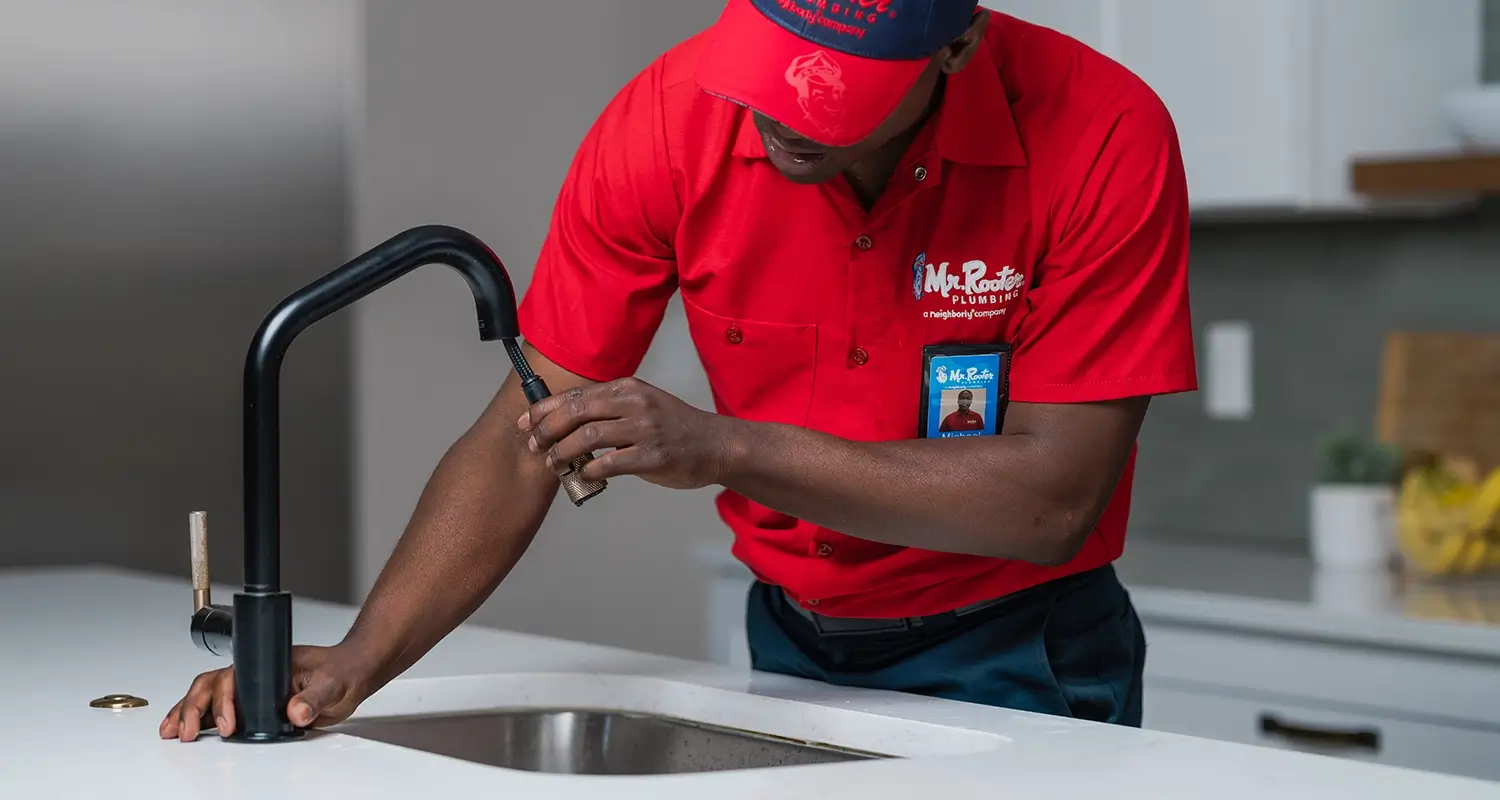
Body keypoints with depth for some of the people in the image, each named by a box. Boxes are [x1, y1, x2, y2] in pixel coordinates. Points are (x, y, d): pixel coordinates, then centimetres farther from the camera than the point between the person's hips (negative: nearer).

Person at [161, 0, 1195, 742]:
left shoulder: (1100, 135, -23)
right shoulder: (668, 123, -15)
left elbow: (1053, 499, -25)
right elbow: (523, 442, -12)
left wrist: (726, 449, -32)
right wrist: (361, 660, -26)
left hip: (1022, 660, -2)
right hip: (793, 646, 3)